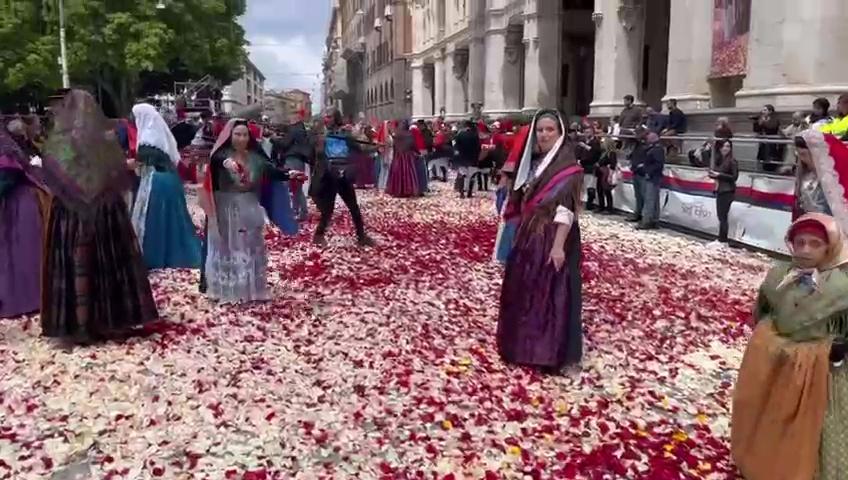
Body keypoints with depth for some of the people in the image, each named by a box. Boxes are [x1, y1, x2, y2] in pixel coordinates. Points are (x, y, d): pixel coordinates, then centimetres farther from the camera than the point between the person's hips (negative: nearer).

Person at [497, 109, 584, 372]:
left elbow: (566, 209, -21)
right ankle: (525, 346, 30)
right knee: (525, 292, 15)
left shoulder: (568, 167, -13)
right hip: (529, 237, 8)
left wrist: (558, 245, -27)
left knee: (551, 294, -2)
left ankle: (550, 353, 8)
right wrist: (519, 235, 13)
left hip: (552, 239, -8)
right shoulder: (535, 162, 11)